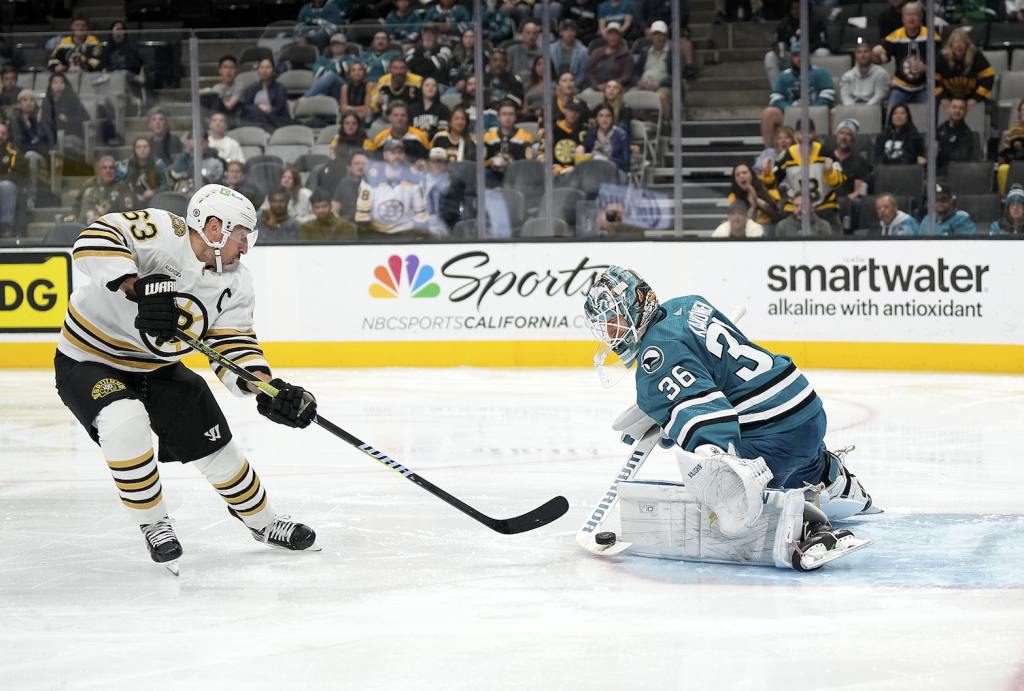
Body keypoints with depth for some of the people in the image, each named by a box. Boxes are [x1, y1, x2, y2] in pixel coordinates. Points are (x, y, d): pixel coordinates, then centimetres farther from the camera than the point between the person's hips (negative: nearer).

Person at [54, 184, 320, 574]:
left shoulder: (235, 282, -5)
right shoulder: (161, 232, -27)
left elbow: (233, 344, -6)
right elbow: (96, 239, -38)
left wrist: (267, 389, -24)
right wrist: (139, 289, -47)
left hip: (156, 368, 7)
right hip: (87, 362, -7)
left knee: (215, 445, 7)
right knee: (126, 422, -33)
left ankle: (262, 522, 32)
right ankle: (154, 526, -12)